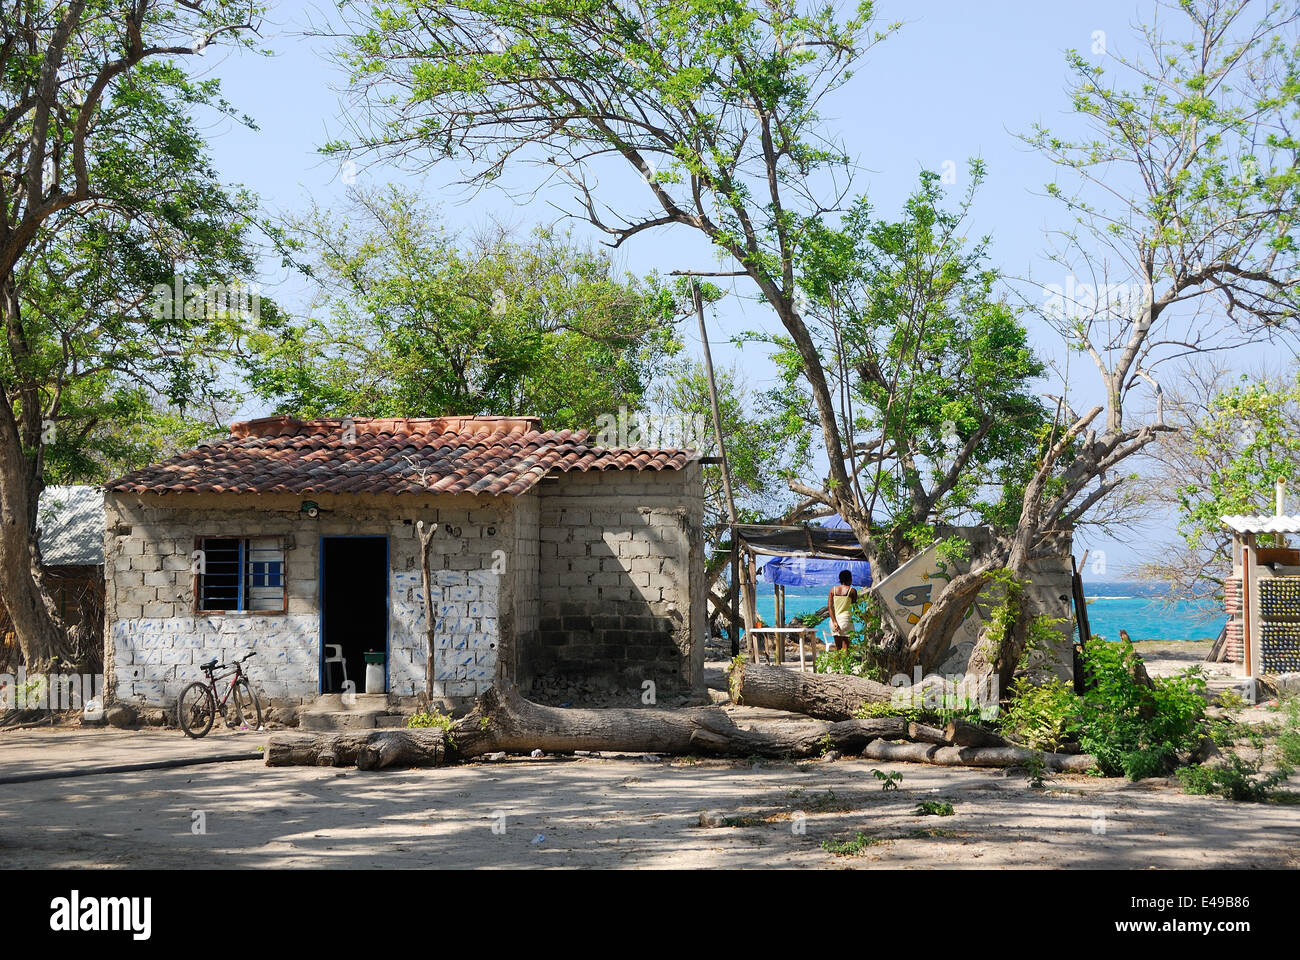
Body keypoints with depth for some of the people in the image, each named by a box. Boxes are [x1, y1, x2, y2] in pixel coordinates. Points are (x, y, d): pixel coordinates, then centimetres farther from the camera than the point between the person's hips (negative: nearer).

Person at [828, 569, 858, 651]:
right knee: (845, 647, -1)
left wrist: (834, 622, -7)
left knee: (837, 647, 14)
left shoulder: (833, 589, 5)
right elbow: (854, 605, 0)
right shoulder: (852, 591, -5)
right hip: (845, 619, -4)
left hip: (834, 620, 4)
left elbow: (829, 607, -3)